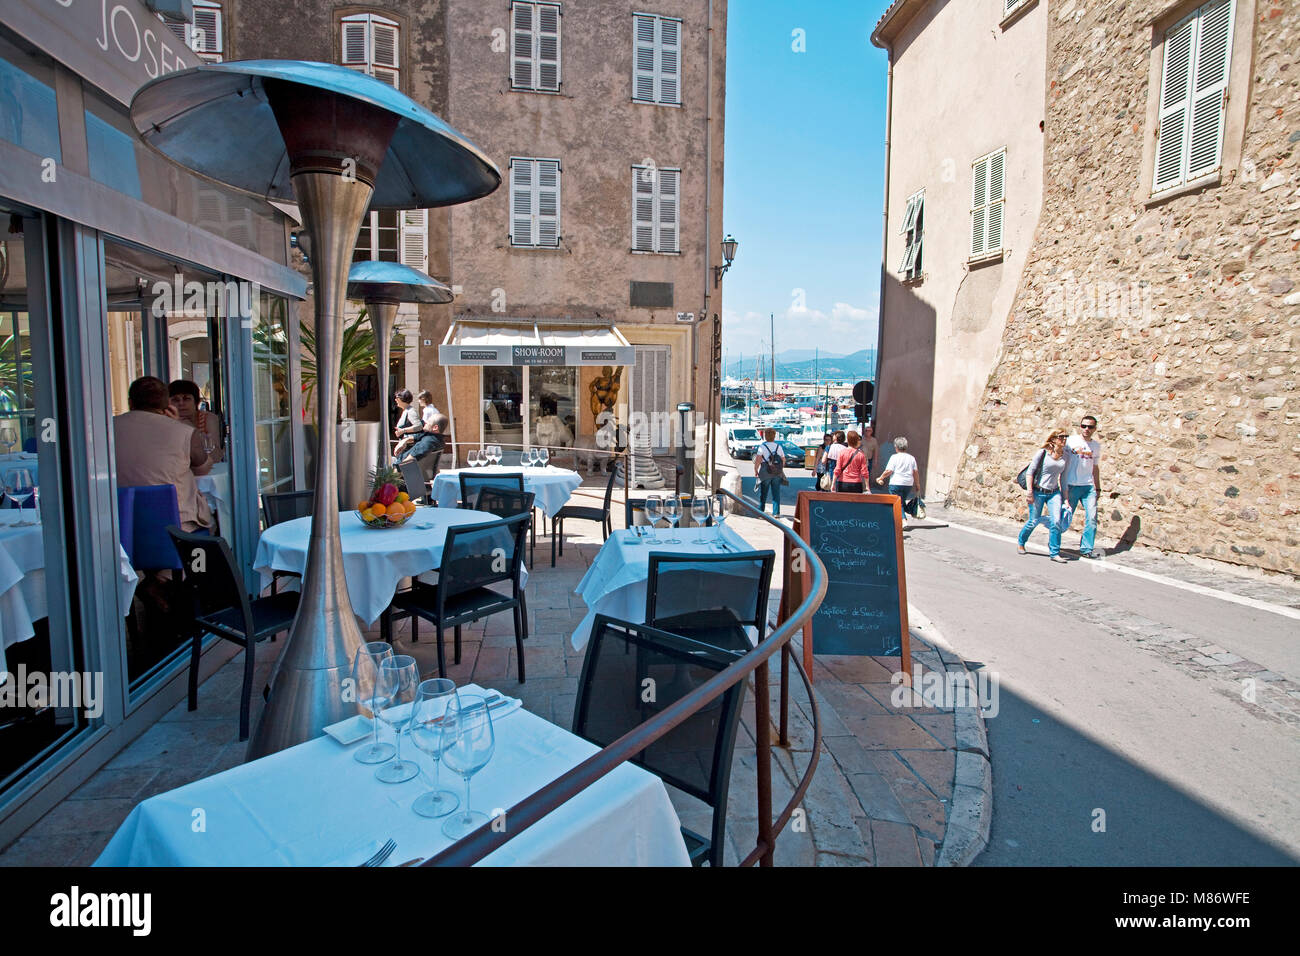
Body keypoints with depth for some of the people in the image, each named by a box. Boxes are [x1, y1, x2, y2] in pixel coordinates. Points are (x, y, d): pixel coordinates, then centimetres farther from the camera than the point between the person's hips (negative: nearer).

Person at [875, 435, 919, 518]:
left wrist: (880, 478, 1)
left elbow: (889, 471, -12)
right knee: (903, 501, 20)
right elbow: (915, 472, 8)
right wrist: (917, 484, 18)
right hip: (908, 484, 5)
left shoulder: (894, 457, -7)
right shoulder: (911, 458, 7)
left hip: (896, 484, -5)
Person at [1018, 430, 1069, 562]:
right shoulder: (1043, 452, -8)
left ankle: (1055, 553, -2)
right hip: (1038, 492, -4)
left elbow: (1063, 475, 12)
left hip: (1054, 493, 4)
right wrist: (1029, 491, -15)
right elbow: (1030, 471, -9)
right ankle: (1021, 543, 29)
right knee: (1033, 522, 3)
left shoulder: (1065, 455, 5)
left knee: (1056, 521, -11)